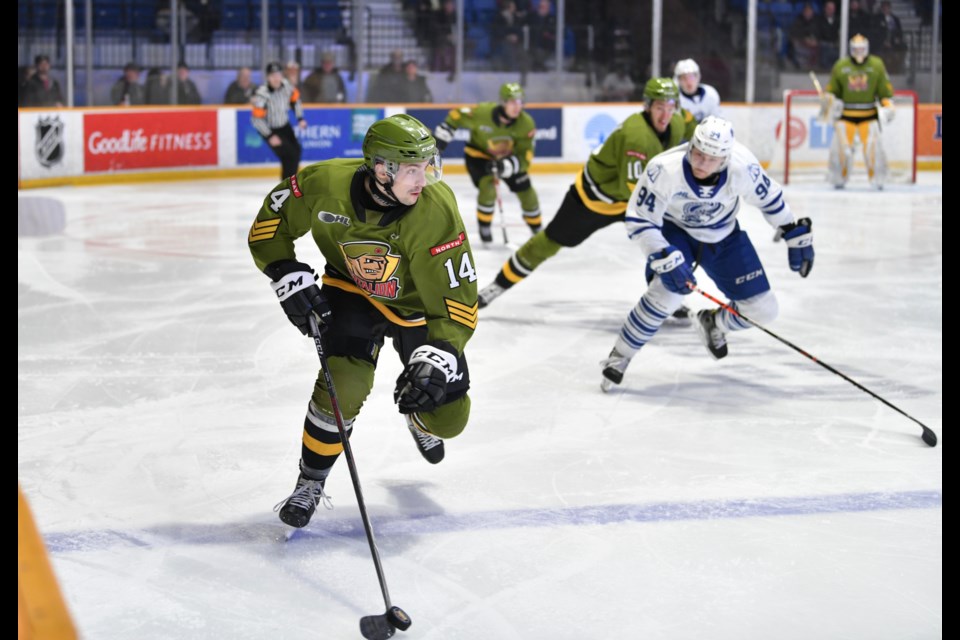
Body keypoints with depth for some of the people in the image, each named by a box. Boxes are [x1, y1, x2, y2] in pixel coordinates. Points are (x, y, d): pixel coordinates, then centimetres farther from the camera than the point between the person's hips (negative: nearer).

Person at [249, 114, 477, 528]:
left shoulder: (436, 212, -34)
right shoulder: (325, 185, -29)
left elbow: (456, 300, -29)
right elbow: (268, 226, -9)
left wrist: (437, 359, -41)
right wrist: (289, 277, -19)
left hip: (418, 304, 0)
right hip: (352, 288, 0)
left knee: (447, 417, -2)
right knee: (344, 385, -23)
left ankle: (417, 416, 39)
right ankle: (310, 483, 1)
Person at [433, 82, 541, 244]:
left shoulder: (526, 123, -27)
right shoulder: (481, 112, -33)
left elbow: (525, 156, -25)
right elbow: (456, 116, -16)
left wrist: (505, 165, -42)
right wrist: (440, 138, -15)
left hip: (509, 157, 3)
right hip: (478, 153, -3)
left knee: (526, 192, 1)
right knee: (488, 188, -26)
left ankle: (537, 230, 25)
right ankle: (484, 227, 0)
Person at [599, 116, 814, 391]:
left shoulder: (742, 167, -29)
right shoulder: (665, 169, -36)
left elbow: (769, 197, -9)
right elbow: (639, 220, -29)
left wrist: (796, 236, -1)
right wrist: (666, 260, -38)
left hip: (724, 236, 3)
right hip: (675, 232, -3)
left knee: (762, 310, 0)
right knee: (667, 291, -31)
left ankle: (712, 324, 33)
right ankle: (619, 357, -12)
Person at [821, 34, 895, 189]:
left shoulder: (876, 65, 2)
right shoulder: (840, 66, 3)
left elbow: (885, 89, 6)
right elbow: (832, 90, 10)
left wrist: (888, 105, -6)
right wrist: (828, 101, -7)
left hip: (869, 116, 0)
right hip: (846, 115, 0)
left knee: (873, 147, -12)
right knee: (841, 147, -9)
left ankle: (877, 179, -1)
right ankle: (839, 180, 6)